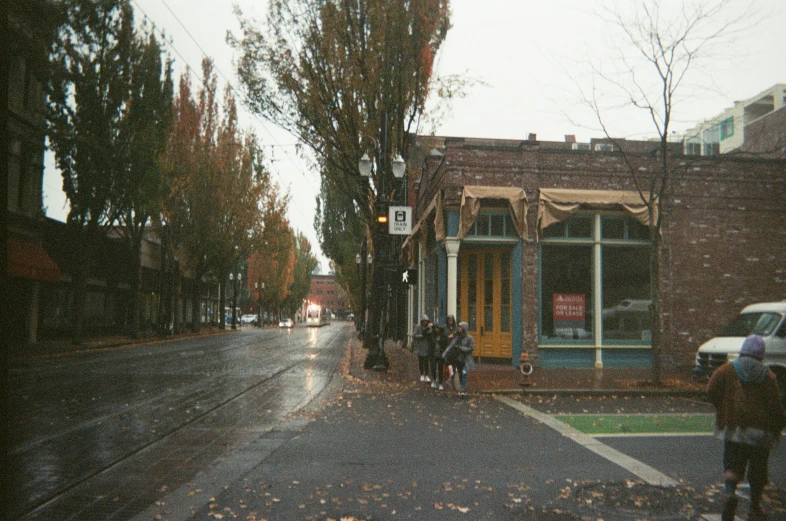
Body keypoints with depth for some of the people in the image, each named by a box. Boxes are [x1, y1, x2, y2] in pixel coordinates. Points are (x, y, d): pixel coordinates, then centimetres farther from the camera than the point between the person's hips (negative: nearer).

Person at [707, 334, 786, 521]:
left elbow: (711, 390, -7)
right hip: (761, 430, 0)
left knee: (732, 465, 6)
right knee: (758, 470, 15)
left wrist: (722, 410, 10)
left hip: (733, 428, 0)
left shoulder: (728, 369, 0)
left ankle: (730, 493, -23)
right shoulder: (768, 376, -1)